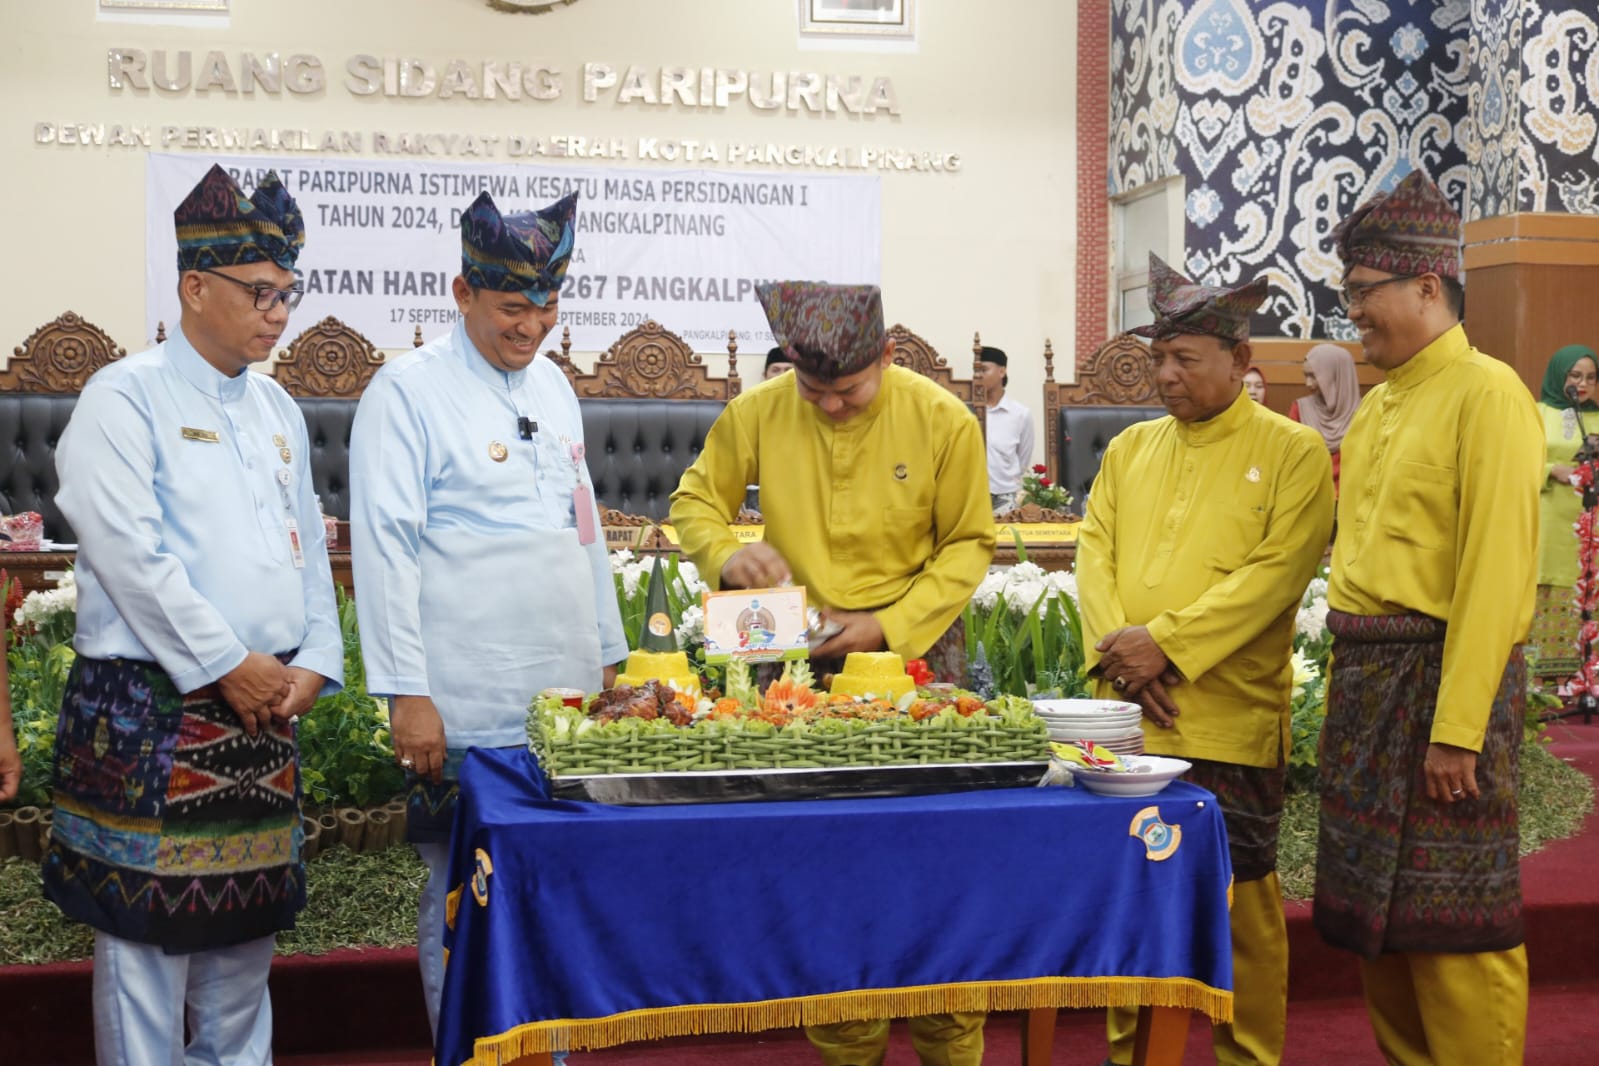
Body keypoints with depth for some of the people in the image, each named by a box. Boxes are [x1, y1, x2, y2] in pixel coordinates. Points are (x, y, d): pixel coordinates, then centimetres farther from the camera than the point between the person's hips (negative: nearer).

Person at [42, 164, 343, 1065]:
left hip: (265, 707, 7)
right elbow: (131, 555, -16)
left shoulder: (278, 409, 15)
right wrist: (228, 666, -14)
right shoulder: (127, 399, -7)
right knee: (149, 926, -1)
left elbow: (308, 545, 16)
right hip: (153, 705, -6)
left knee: (246, 926, 13)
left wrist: (314, 662, 2)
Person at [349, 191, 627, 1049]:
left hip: (567, 697, 7)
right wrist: (405, 693, -16)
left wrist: (608, 655, 18)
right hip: (466, 712, -6)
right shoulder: (410, 390, -8)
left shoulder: (551, 383, 13)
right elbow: (384, 547, -12)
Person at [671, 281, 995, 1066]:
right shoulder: (758, 415, -3)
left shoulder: (942, 421, -6)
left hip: (915, 649, -1)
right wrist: (726, 555, -15)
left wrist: (889, 624, -12)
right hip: (801, 658, 1)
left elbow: (968, 546, -1)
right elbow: (693, 500, 8)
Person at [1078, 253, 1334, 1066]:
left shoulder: (1293, 453, -2)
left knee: (1241, 899, 4)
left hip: (1232, 719, -4)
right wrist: (1116, 648, -10)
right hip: (1128, 715, 5)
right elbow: (1094, 551, 7)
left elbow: (1275, 573, -12)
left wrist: (1167, 644, -18)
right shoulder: (1130, 448, 13)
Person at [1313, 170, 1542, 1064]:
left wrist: (1457, 728, -21)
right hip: (1366, 683, 8)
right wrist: (1352, 691, 13)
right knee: (1375, 915, 14)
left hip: (1445, 679, -8)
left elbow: (1498, 573, -17)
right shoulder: (1380, 404, 15)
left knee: (1456, 926, -1)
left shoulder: (1486, 393, -10)